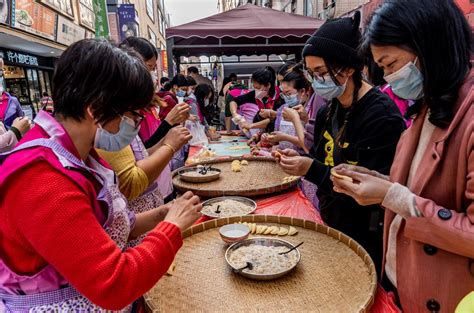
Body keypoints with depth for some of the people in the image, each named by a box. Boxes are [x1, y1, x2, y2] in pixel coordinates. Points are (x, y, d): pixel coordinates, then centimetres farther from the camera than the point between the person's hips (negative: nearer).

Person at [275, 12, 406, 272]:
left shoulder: (382, 116, -21)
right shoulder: (328, 112, 2)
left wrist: (312, 169, -28)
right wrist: (299, 160, -10)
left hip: (365, 239, -7)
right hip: (330, 225, 7)